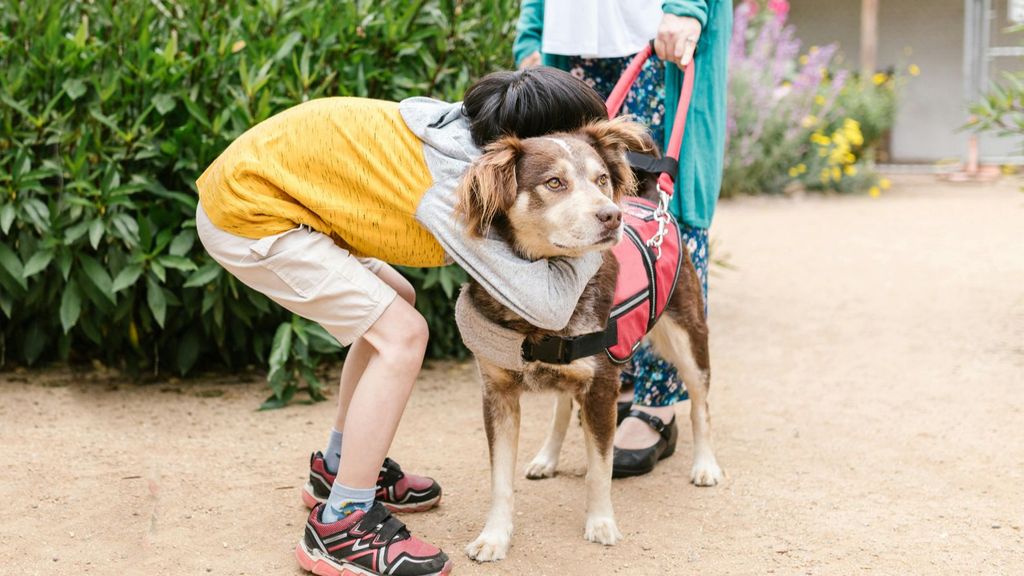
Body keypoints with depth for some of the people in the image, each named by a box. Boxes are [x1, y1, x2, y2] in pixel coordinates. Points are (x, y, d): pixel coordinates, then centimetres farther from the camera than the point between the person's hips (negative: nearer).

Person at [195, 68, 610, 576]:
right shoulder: (456, 187, -24)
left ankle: (337, 468, 30)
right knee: (401, 334, -13)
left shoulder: (466, 132, 0)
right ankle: (338, 526, -6)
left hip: (252, 178, 10)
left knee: (394, 303, 19)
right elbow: (549, 306, -26)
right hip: (247, 214, -10)